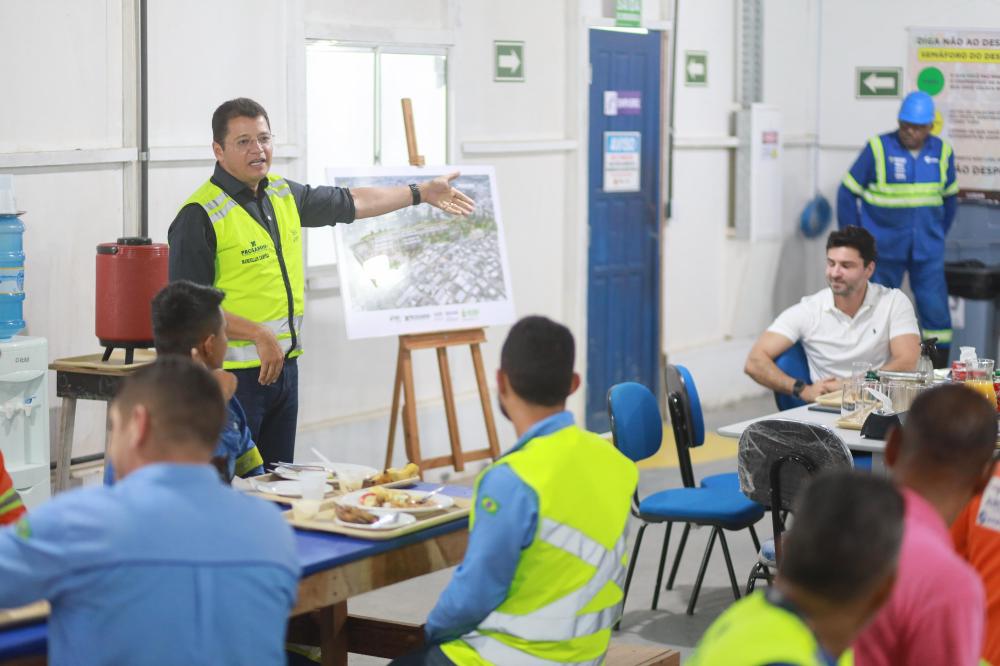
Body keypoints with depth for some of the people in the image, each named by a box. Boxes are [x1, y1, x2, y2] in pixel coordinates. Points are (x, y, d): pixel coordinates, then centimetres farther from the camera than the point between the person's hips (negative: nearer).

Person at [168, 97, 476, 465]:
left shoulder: (283, 195, 12)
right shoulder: (199, 215, -13)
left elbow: (348, 203, 27)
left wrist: (422, 193, 33)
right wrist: (258, 335, -22)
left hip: (284, 365, 8)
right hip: (232, 375, -8)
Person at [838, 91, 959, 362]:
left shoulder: (942, 153, 3)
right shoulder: (878, 148, -7)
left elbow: (950, 197, 18)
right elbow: (848, 192, -1)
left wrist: (939, 235, 15)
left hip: (927, 251, 2)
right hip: (884, 248, -2)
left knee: (936, 311, -2)